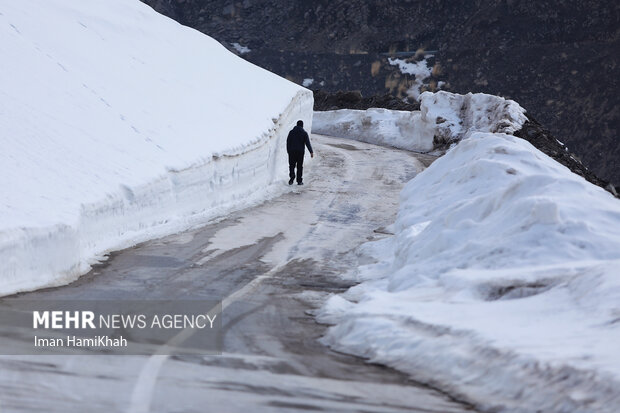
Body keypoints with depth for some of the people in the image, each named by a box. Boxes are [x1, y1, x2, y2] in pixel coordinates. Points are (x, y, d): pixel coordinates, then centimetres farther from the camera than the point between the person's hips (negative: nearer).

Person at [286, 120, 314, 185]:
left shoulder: (291, 132, 6)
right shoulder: (304, 133, -1)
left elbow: (288, 142, 6)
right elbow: (308, 143, -7)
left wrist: (288, 150, 11)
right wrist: (311, 152, -8)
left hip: (292, 151, 1)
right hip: (300, 152, -1)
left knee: (292, 165, 5)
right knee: (300, 166, 4)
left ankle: (292, 177, -15)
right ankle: (299, 181, 4)